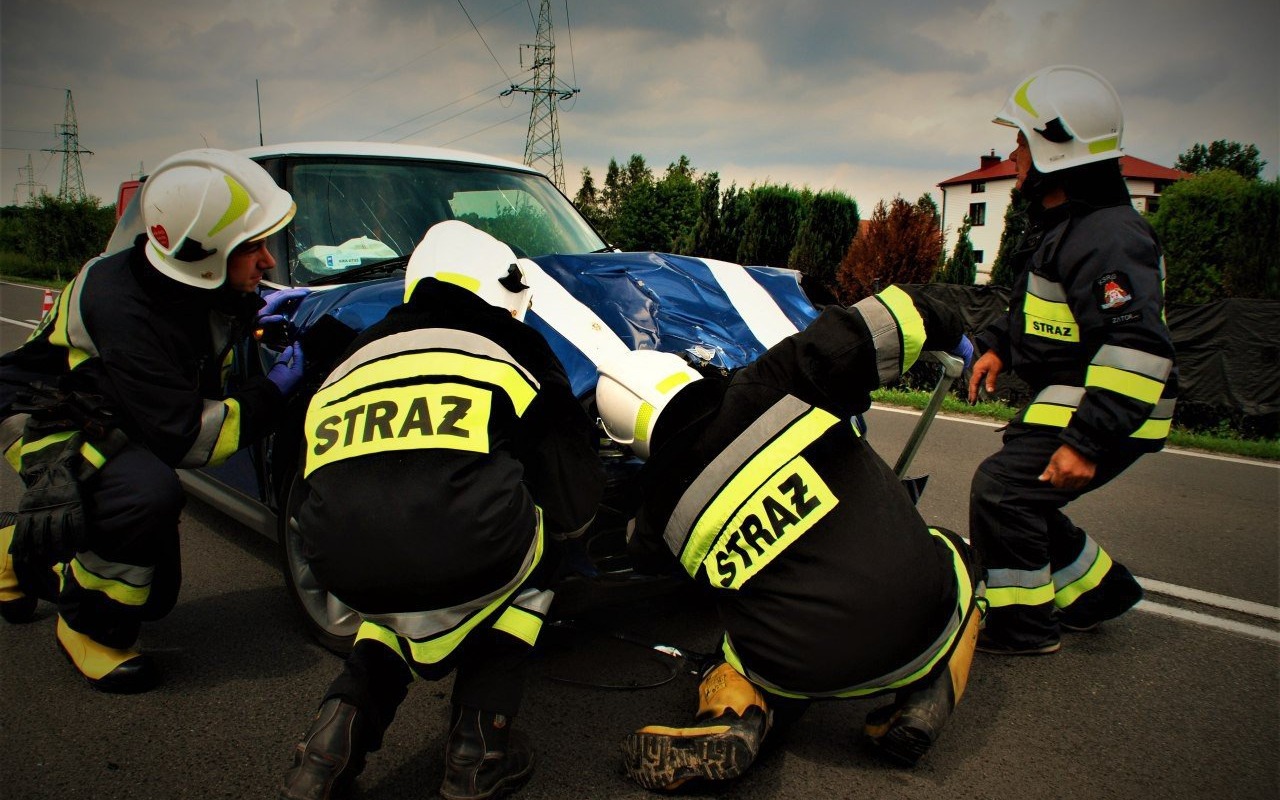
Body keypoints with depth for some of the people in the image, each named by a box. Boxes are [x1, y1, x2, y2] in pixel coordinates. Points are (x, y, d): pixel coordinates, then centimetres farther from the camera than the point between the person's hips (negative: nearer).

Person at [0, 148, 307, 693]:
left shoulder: (197, 281, -14)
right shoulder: (123, 311, -36)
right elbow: (185, 439, -36)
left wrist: (254, 311, -8)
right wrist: (275, 388, -30)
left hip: (114, 422, 8)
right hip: (45, 419, -7)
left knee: (155, 594, 10)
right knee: (149, 494, -40)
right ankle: (88, 628, -14)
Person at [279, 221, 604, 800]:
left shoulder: (349, 361, 27)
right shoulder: (512, 346, 15)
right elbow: (574, 503, 14)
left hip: (347, 575, 5)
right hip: (470, 557, -4)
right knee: (523, 568, 31)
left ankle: (343, 722, 17)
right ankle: (478, 745, 21)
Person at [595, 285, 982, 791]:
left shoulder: (664, 504, 0)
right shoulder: (768, 388, -9)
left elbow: (643, 553, 24)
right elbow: (885, 323, -11)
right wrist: (951, 335, 9)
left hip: (799, 674, 1)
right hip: (920, 633, -1)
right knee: (954, 554, 33)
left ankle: (738, 714, 2)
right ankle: (928, 694, 11)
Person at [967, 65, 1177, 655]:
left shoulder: (1107, 236, -24)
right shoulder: (1059, 223, 11)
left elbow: (1137, 349, -32)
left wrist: (1088, 440, -34)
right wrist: (999, 345, 16)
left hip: (1107, 408, -11)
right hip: (1061, 397, 11)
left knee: (1003, 488, -15)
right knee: (1025, 498, 15)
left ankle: (1020, 624, 2)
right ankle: (1100, 589, 34)